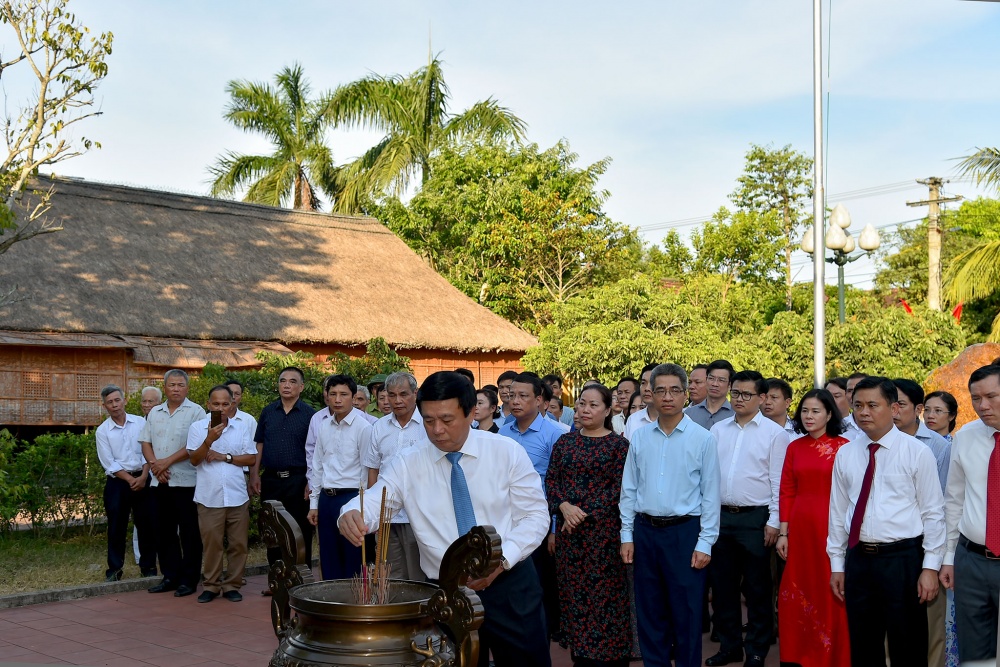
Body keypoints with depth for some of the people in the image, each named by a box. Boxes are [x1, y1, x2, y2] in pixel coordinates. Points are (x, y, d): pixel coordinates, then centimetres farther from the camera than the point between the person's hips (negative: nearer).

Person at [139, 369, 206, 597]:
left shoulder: (195, 412, -6)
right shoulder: (155, 413, 13)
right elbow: (146, 442, 11)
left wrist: (167, 461, -14)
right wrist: (154, 464, -6)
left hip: (186, 481, -6)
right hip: (160, 482, 6)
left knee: (189, 532, 0)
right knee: (164, 531, 11)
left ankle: (189, 579, 7)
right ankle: (170, 576, 21)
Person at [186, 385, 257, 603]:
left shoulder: (242, 429, 8)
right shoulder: (197, 428, 3)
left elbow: (251, 458, 4)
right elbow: (194, 459, -4)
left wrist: (225, 457, -6)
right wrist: (209, 440, -19)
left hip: (237, 497, 2)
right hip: (209, 497, -2)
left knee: (238, 544, 4)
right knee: (211, 544, 2)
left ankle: (232, 585, 14)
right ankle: (211, 585, 14)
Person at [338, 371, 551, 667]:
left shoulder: (507, 452, -4)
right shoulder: (407, 464, -1)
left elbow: (535, 515, -4)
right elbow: (374, 502, -12)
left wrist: (502, 559, -18)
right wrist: (351, 515, -36)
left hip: (510, 585, -1)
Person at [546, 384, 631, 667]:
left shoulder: (618, 444, -2)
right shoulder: (565, 441, 10)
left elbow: (619, 489, -8)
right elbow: (551, 481, 6)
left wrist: (586, 515, -14)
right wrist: (564, 506, -13)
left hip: (603, 528, -4)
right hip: (568, 528, 4)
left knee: (604, 594, -2)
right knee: (573, 592, 7)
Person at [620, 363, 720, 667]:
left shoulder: (702, 439, -6)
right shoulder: (640, 437, 4)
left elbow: (710, 495, -5)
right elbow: (629, 490, 8)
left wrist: (705, 542, -8)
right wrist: (627, 535, 5)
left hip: (684, 531, -3)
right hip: (645, 530, 3)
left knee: (686, 612, 5)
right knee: (649, 611, 13)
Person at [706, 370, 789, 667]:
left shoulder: (774, 433, -3)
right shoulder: (718, 430, 9)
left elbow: (779, 481, -5)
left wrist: (774, 522, -9)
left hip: (755, 518, -4)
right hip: (720, 515, 4)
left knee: (757, 588, 5)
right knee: (723, 584, 12)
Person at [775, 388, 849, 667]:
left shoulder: (843, 447, -4)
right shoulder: (794, 447, 7)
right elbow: (786, 492, 8)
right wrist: (783, 533, 4)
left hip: (831, 527, -3)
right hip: (799, 527, 4)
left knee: (830, 592, 3)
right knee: (797, 592, 8)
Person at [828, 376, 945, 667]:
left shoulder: (917, 452, -5)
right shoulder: (845, 454, 6)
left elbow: (933, 512, -5)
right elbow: (838, 511, 10)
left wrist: (930, 567, -8)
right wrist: (837, 564, 10)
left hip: (903, 559, -4)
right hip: (858, 559, 4)